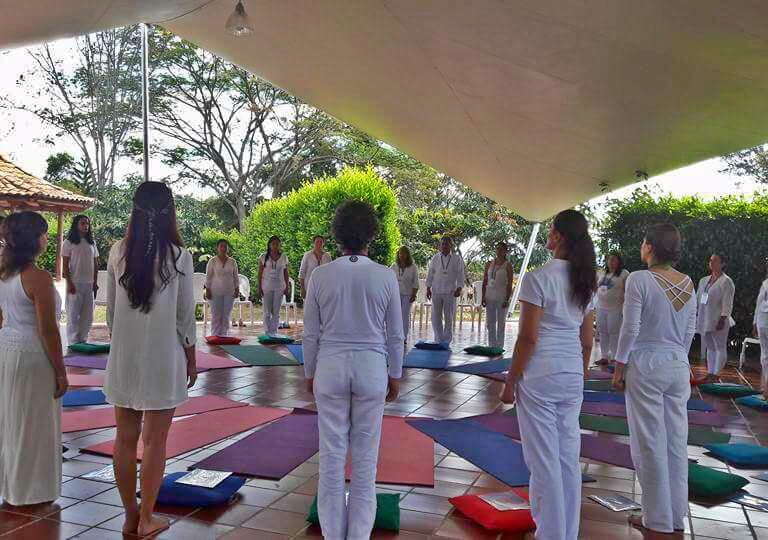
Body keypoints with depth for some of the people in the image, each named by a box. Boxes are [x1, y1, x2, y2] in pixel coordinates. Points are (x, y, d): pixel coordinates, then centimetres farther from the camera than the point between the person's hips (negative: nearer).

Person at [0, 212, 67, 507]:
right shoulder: (38, 278, -20)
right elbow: (48, 330, -20)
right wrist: (61, 372, -13)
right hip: (32, 356, -8)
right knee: (34, 424, 5)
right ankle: (32, 490, 18)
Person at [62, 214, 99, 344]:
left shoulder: (92, 243, 13)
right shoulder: (69, 243, 0)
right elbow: (65, 265, -4)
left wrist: (95, 282, 6)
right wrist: (69, 283, -12)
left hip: (89, 284, 4)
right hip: (75, 283, -4)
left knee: (88, 315, 5)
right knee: (73, 315, -1)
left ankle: (83, 340, 14)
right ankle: (73, 342, 5)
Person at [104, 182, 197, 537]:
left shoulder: (118, 252, 0)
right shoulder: (178, 255, -11)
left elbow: (111, 310, 6)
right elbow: (184, 314, -6)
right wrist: (191, 359, 5)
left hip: (123, 357, 4)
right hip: (163, 357, -3)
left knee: (125, 438, 13)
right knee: (154, 442, 7)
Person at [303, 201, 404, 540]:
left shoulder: (320, 276, -7)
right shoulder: (385, 277, -8)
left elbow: (310, 333, -2)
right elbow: (395, 334, -1)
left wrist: (310, 372, 11)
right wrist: (395, 375, 11)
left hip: (330, 368, 0)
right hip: (372, 369, 0)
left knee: (332, 453, 11)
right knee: (365, 455, 11)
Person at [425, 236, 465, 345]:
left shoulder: (457, 259, 3)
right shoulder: (435, 258, 6)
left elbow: (460, 275, 3)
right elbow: (430, 273, 9)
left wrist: (459, 289, -6)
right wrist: (428, 288, 4)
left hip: (450, 292, -1)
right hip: (436, 291, 1)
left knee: (449, 317, 4)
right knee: (436, 317, 2)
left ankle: (447, 341, 13)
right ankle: (438, 340, 12)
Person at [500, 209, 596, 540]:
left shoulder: (538, 278, -14)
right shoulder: (585, 281, 8)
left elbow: (528, 338, -16)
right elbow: (587, 341, 11)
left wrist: (510, 382, -8)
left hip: (540, 376, -7)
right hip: (572, 376, 7)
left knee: (544, 460, 3)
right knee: (569, 458, 14)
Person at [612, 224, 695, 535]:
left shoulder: (639, 280, -14)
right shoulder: (688, 284, 5)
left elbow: (631, 328, -14)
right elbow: (690, 331, 9)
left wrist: (620, 366, -5)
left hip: (645, 366, -6)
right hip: (679, 368, 6)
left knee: (650, 443, 4)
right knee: (676, 442, 12)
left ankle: (658, 520, 14)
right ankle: (677, 517, 23)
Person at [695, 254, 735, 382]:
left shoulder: (726, 282, -7)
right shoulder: (704, 280, 15)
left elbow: (727, 303, -13)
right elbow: (698, 299, 17)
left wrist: (723, 319, -20)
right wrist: (696, 317, 13)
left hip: (717, 321, -7)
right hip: (705, 320, 7)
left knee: (720, 347, -2)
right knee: (710, 347, 10)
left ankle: (715, 375, -4)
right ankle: (709, 374, 14)